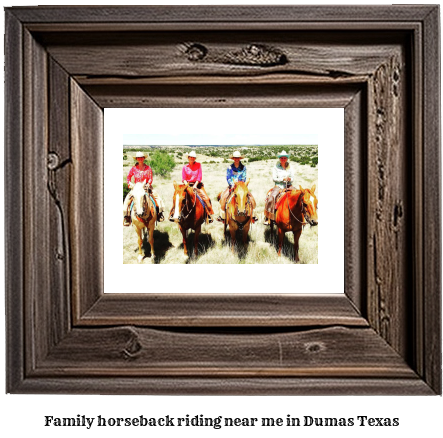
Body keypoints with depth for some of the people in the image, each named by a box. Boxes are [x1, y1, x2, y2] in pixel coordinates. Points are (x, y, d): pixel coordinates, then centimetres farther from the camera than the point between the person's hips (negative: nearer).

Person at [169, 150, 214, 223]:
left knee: (205, 198, -21)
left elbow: (199, 176, -2)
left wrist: (195, 185, -12)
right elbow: (183, 179, 3)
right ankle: (173, 213, -8)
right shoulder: (185, 167, 6)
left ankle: (209, 214, -12)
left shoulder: (198, 165, 4)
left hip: (197, 184, -1)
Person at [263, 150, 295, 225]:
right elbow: (274, 178, -2)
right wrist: (283, 179, -14)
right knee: (271, 197, -29)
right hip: (278, 186, -3)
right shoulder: (276, 167, 5)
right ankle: (267, 218, -22)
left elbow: (292, 179, 12)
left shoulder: (289, 168, 12)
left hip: (288, 186, 3)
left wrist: (290, 179, -12)